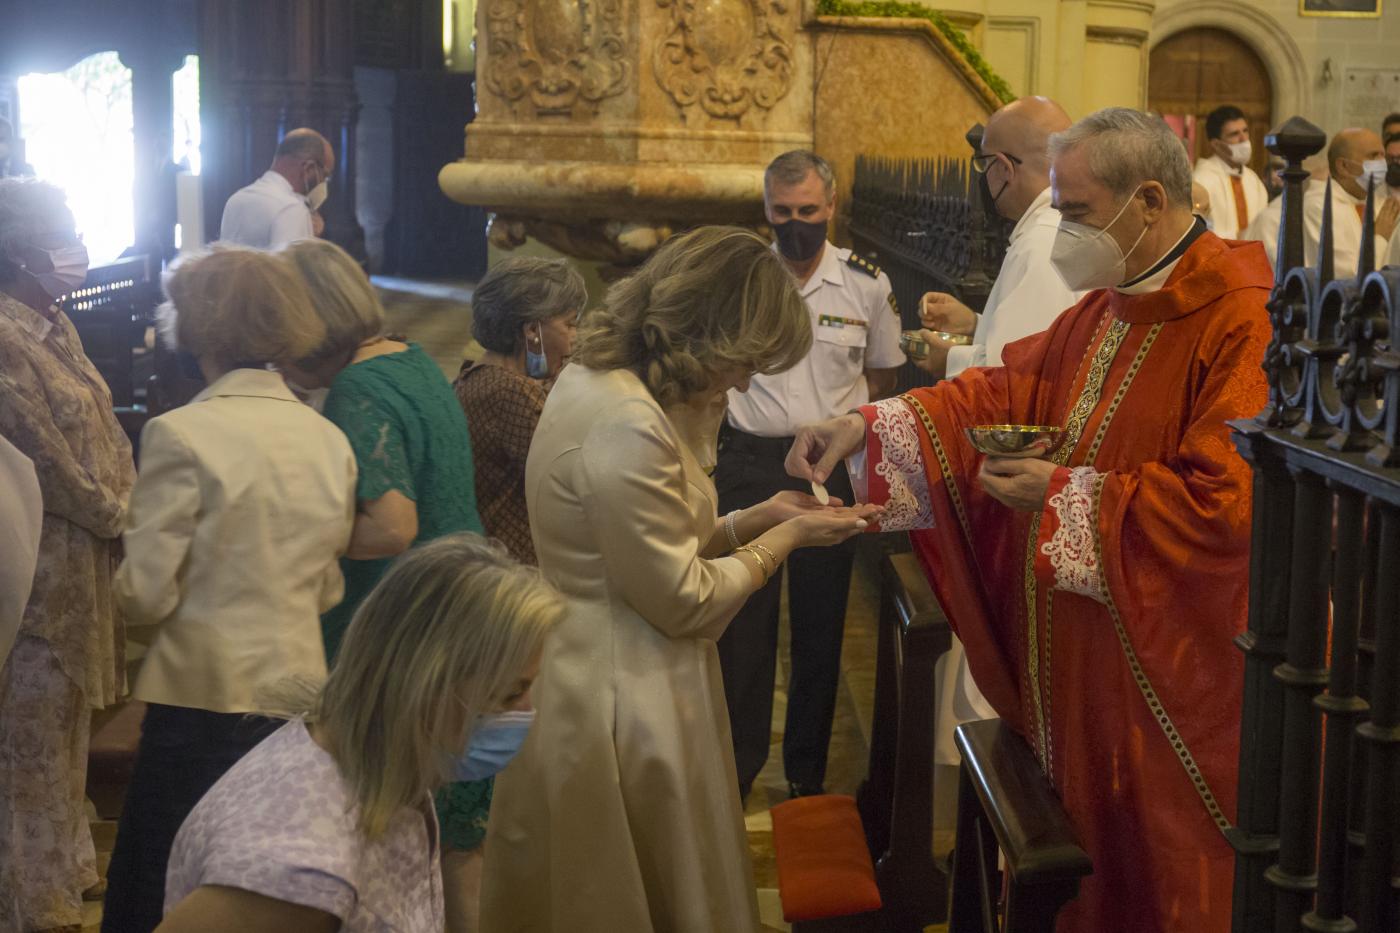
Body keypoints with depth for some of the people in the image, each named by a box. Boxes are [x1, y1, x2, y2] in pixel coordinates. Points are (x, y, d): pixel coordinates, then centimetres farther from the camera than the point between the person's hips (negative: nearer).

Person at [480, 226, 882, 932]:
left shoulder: (592, 379, 3)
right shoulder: (627, 426, -27)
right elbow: (683, 600, -20)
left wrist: (750, 520, 4)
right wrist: (784, 538, -8)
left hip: (588, 681, 10)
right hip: (621, 711, -10)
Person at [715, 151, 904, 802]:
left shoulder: (867, 285, 0)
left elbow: (883, 375, 14)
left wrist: (838, 422, 3)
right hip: (749, 463, 0)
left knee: (819, 626, 9)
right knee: (742, 621, 2)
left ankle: (807, 772, 22)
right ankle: (736, 767, 14)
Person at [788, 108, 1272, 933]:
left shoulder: (1243, 324, -22)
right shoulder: (1108, 307, 8)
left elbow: (1227, 503, -28)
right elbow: (1009, 390, 8)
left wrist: (1066, 497, -20)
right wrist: (871, 424, -5)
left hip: (1168, 674, -8)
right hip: (1076, 661, 8)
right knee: (1077, 864, 19)